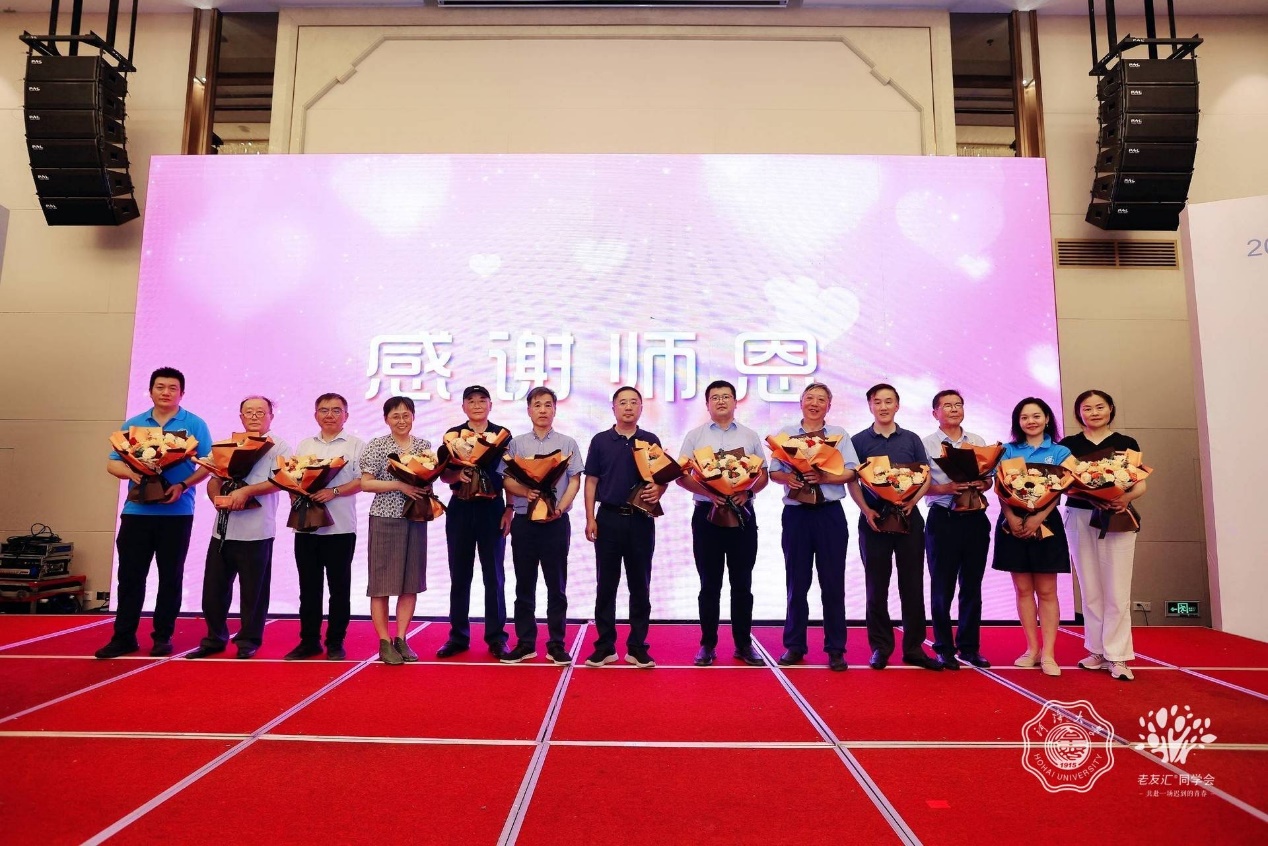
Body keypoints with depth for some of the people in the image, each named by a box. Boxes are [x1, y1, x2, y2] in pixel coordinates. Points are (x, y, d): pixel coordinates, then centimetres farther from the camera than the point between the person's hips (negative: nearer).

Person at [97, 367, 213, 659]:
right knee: (130, 574, 6)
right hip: (137, 510, 3)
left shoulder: (194, 424, 2)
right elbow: (113, 464, 9)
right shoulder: (132, 425, 10)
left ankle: (163, 636, 16)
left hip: (176, 512, -2)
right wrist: (132, 474, -13)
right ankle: (123, 636, 16)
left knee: (170, 576, 5)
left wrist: (182, 486, -18)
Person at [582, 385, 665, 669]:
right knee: (606, 585, 5)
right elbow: (591, 481, 4)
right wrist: (590, 518, -3)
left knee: (640, 585, 5)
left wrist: (658, 491, -14)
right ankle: (605, 646, 14)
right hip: (608, 518, 0)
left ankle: (637, 647, 14)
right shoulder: (600, 441, 4)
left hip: (641, 519, 1)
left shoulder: (651, 441, 6)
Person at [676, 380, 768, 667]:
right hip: (707, 513, -1)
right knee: (710, 584, 4)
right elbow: (681, 476, 0)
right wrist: (709, 493, -16)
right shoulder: (695, 436, 6)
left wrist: (747, 492, -12)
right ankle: (708, 644, 13)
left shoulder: (750, 436, 10)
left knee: (742, 583, 6)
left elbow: (763, 475, 8)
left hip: (743, 513, 1)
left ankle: (743, 644, 16)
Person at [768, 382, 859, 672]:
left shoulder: (839, 434, 8)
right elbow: (773, 472, 5)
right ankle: (794, 646, 16)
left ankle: (836, 649, 11)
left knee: (832, 582, 2)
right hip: (795, 513, 1)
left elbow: (851, 472, -2)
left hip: (830, 514, -1)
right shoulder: (785, 434, 10)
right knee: (796, 582, 6)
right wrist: (787, 478, -17)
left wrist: (823, 477, -18)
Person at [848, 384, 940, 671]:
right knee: (877, 586, 4)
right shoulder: (859, 441, 3)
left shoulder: (912, 439, 9)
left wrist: (912, 502, -11)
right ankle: (880, 646, 15)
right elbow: (852, 480, 0)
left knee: (912, 584, 5)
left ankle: (914, 647, 14)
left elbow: (925, 476, 6)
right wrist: (866, 510, -13)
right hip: (874, 519, -1)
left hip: (908, 517, 2)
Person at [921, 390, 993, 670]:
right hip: (943, 519, -3)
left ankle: (969, 647, 21)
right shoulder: (926, 444, 0)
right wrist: (946, 489, -21)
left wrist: (982, 484, -11)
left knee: (972, 586, 10)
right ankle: (944, 648, 15)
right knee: (942, 587, 3)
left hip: (975, 518, 4)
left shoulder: (978, 441, 11)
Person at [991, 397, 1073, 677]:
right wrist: (1011, 517, -15)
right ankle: (1032, 649, 14)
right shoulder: (1008, 451, 8)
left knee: (1046, 591, 0)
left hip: (1045, 524, -1)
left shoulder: (1060, 452, 6)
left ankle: (1048, 653, 4)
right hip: (1013, 524, 1)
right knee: (1023, 589, 6)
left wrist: (1038, 518, -18)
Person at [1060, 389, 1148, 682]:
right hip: (1080, 518, 1)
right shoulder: (1068, 444, 7)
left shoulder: (1127, 443, 8)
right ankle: (1098, 650, 16)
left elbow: (1141, 484, 4)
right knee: (1090, 589, 7)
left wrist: (1126, 497, -18)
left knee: (1117, 590, -2)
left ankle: (1117, 656, 4)